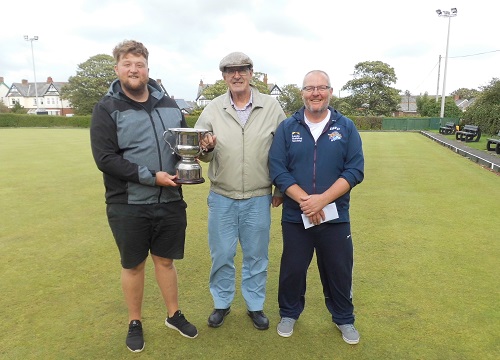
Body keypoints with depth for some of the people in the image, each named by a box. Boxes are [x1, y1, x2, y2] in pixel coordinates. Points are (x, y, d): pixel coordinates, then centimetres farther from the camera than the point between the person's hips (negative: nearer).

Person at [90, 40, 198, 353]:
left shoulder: (169, 104, 6)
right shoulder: (107, 108, -6)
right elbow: (105, 159, -15)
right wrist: (151, 176, -21)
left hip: (170, 202, 3)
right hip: (129, 206, -3)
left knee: (166, 260, 18)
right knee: (133, 265, 14)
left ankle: (174, 315, 37)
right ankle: (135, 323, 35)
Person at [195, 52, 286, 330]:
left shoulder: (271, 106, -2)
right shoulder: (213, 109, 0)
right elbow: (202, 154, 1)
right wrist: (206, 148, -22)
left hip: (258, 198, 0)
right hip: (222, 197, 1)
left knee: (256, 256, 13)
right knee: (222, 255, 12)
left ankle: (255, 306, 34)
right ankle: (222, 303, 34)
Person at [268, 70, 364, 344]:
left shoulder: (346, 127, 0)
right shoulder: (287, 128, -1)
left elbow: (355, 170, -7)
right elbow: (277, 169, -7)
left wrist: (322, 199, -18)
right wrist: (304, 200, -19)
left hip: (335, 217, 1)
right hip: (295, 217, 0)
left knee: (339, 271, 14)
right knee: (292, 269, 14)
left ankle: (344, 319, 38)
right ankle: (289, 313, 39)